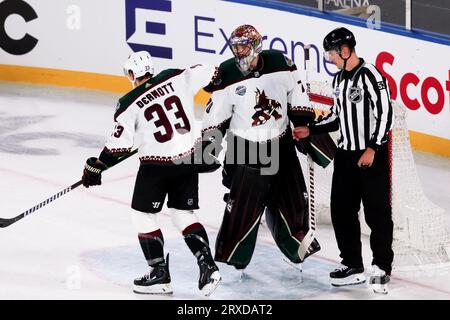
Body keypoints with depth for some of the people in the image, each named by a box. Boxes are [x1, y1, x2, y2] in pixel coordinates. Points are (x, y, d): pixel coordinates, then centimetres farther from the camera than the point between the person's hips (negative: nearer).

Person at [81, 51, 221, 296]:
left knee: (142, 215, 12)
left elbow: (119, 145, -9)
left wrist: (95, 167, 4)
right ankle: (207, 265, 3)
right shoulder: (177, 78, -2)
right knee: (182, 213, 16)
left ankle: (160, 274, 9)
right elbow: (211, 74, 5)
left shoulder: (129, 104, -10)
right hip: (189, 157, 5)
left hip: (156, 165, -5)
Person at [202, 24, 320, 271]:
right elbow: (216, 115, -4)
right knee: (243, 204, -5)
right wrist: (210, 142, -8)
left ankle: (299, 245, 29)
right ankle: (229, 257, 7)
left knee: (293, 198, 9)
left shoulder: (280, 63, -7)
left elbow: (297, 96, 4)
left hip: (281, 145, 3)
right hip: (246, 149, -3)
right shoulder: (227, 75, -11)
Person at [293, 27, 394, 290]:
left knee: (377, 211, -2)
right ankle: (353, 266, 14)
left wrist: (372, 149, -21)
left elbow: (385, 113, -18)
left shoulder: (370, 75, -15)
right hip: (346, 153, 8)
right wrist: (311, 130, 14)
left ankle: (382, 265, 11)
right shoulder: (339, 79, 12)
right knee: (342, 210, 7)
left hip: (373, 154, -8)